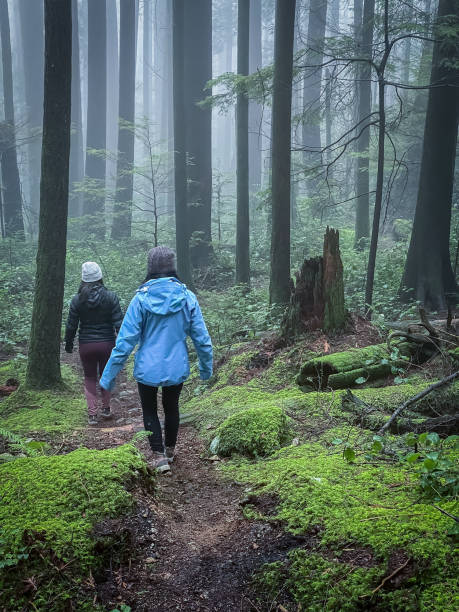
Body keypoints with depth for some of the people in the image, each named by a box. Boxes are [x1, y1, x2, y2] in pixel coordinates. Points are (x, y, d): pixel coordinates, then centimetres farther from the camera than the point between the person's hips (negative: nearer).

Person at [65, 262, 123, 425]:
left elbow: (71, 325, -1)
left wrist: (68, 343, 13)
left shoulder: (77, 300, -7)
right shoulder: (111, 297, -8)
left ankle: (92, 414, 7)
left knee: (89, 378, 14)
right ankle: (106, 408, 27)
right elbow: (118, 322, -9)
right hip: (107, 343, 0)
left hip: (86, 345, 0)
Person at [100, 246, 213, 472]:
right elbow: (201, 337, -2)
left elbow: (126, 339, -13)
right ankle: (170, 450, 41)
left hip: (148, 368, -2)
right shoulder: (187, 297, -8)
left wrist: (109, 375, -6)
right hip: (177, 368, 2)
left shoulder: (141, 298, -14)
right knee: (171, 407, 24)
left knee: (149, 411, 18)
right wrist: (206, 367, 13)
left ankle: (159, 456, 9)